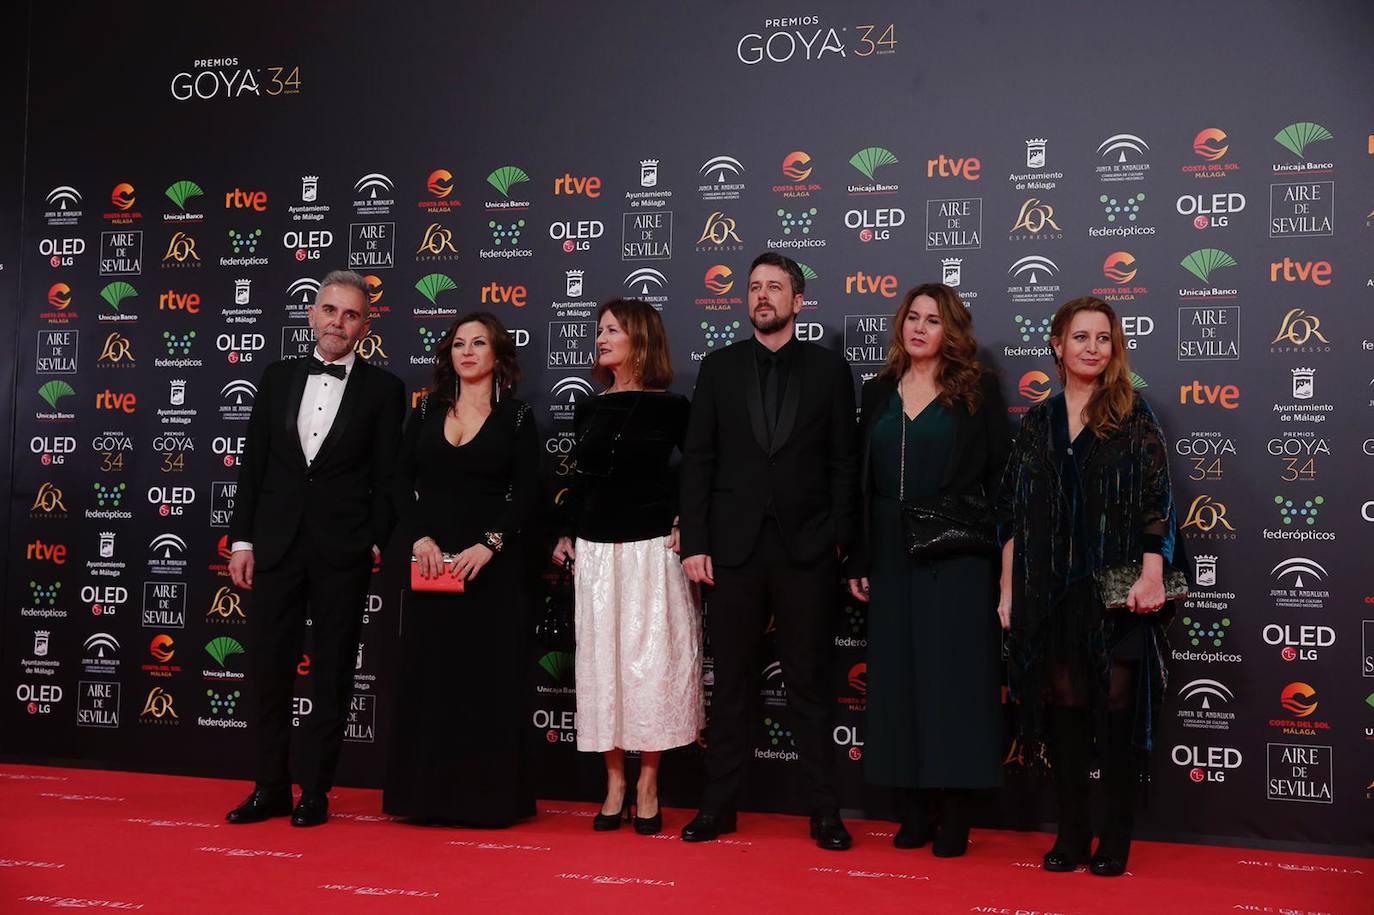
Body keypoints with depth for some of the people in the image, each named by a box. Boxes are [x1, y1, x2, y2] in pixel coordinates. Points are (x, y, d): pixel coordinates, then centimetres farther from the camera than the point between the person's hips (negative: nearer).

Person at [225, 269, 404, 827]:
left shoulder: (383, 389, 0)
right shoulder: (278, 377, 9)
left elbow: (386, 477, -1)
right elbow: (253, 464, 8)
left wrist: (376, 542, -7)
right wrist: (242, 540, 3)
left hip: (342, 551, -3)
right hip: (276, 546, 3)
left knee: (332, 675, 5)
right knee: (270, 670, 8)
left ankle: (316, 792, 16)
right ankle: (271, 788, 20)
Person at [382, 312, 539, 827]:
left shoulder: (517, 417, 3)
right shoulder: (426, 411, 10)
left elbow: (526, 494, -3)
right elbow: (402, 483, 6)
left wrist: (489, 544, -15)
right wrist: (419, 538, -9)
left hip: (491, 564, -2)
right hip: (430, 560, 3)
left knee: (488, 676, 0)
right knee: (427, 673, 4)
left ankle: (486, 794, 8)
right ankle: (428, 793, 12)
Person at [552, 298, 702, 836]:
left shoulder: (670, 408, -2)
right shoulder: (589, 411, 11)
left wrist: (686, 522, -10)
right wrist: (566, 536, 10)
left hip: (652, 550, -4)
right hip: (596, 550, 4)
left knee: (651, 659, -2)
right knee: (602, 658, 5)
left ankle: (647, 786, 9)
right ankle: (615, 782, 15)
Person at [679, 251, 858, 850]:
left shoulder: (829, 370, 5)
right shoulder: (719, 368, 7)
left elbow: (843, 464, 3)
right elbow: (697, 462, 4)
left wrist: (840, 540, -5)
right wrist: (695, 543, -3)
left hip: (806, 551, -1)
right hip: (733, 548, 1)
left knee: (809, 683, 6)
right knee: (731, 683, 9)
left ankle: (823, 809, 14)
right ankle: (719, 804, 18)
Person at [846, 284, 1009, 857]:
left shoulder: (977, 392, 1)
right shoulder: (878, 392, 11)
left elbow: (999, 478, -2)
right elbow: (862, 482, 12)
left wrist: (1000, 560, -8)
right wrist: (859, 562, 8)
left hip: (956, 558, -4)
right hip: (892, 557, 4)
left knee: (953, 678, -2)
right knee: (897, 678, 5)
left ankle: (955, 819, 6)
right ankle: (912, 813, 15)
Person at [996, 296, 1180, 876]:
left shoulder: (1134, 418, 1)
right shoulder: (1039, 421, 10)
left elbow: (1156, 502, -5)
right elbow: (1015, 512, 10)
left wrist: (1152, 573, -16)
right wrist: (1008, 588, 7)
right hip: (1051, 589, 3)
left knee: (1117, 706, 1)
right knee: (1064, 704, 6)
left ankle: (1116, 836, 14)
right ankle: (1072, 832, 17)